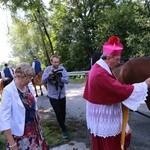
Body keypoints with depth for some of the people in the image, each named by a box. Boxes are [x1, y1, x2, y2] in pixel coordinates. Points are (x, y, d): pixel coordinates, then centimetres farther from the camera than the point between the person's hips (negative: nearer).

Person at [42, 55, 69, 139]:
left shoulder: (62, 68, -8)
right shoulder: (48, 69, -9)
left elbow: (67, 80, -15)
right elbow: (43, 81, -15)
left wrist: (60, 78, -33)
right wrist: (49, 74, -31)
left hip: (62, 95, 2)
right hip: (53, 96, -2)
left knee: (63, 112, 18)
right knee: (58, 113, 0)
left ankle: (62, 124, 43)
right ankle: (64, 130, 15)